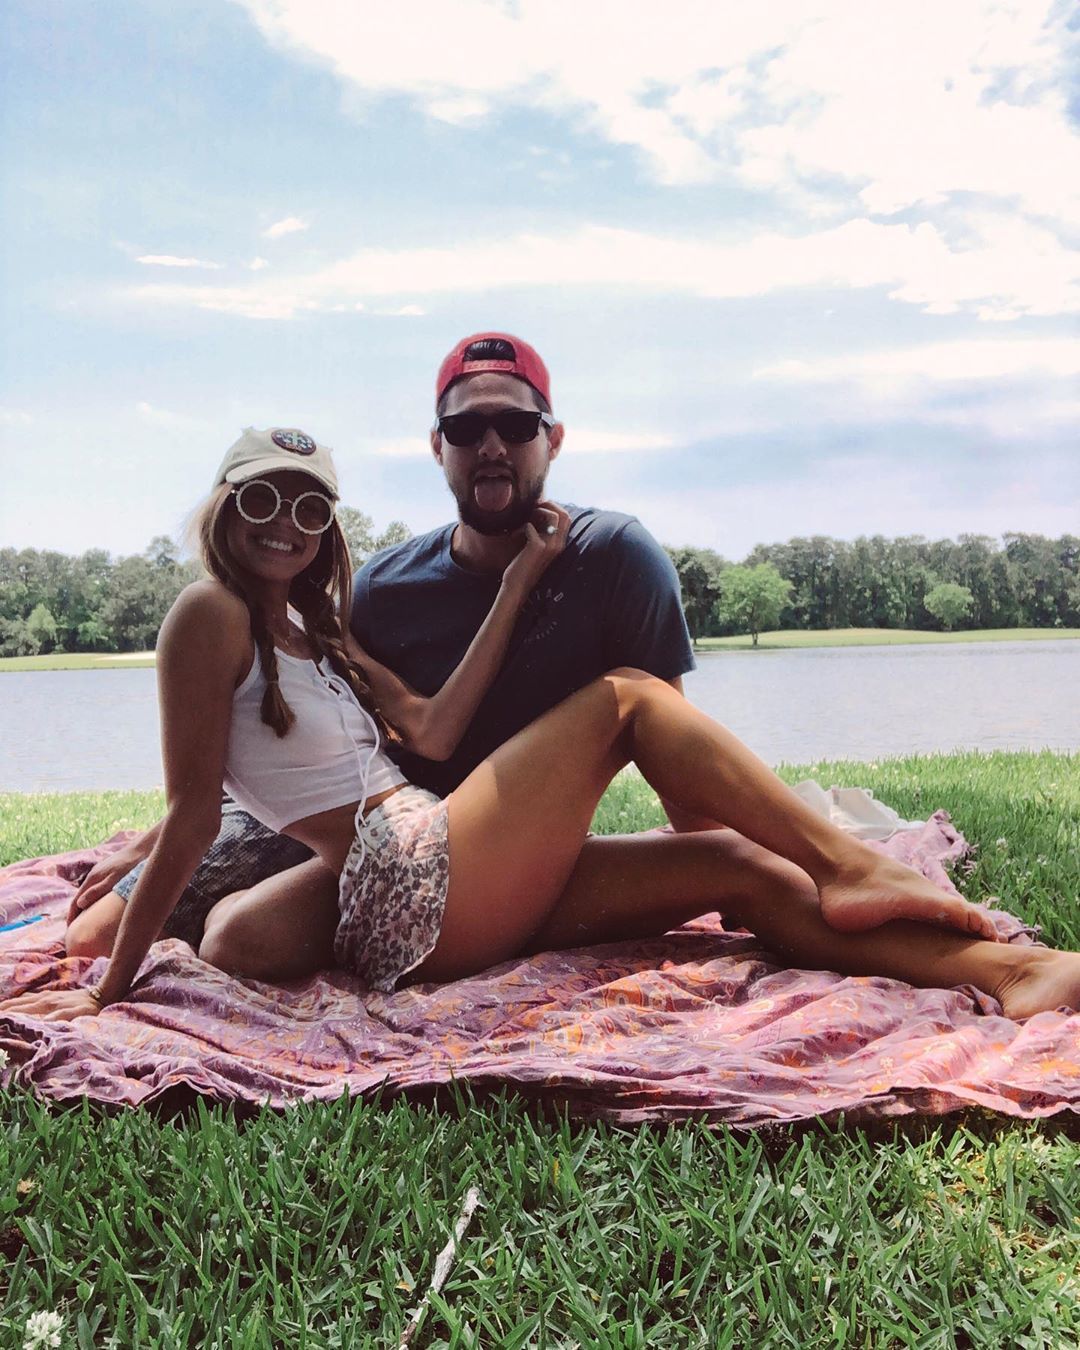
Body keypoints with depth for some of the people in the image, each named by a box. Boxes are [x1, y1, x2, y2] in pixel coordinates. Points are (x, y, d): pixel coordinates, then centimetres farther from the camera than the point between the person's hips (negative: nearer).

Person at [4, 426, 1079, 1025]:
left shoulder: (316, 634, 21)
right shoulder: (211, 614, -4)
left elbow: (431, 731, 7)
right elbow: (192, 813, -7)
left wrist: (517, 582, 8)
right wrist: (111, 985, -9)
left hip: (456, 898, 8)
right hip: (411, 883, -8)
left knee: (739, 870, -2)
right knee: (626, 697, -8)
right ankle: (847, 868, -1)